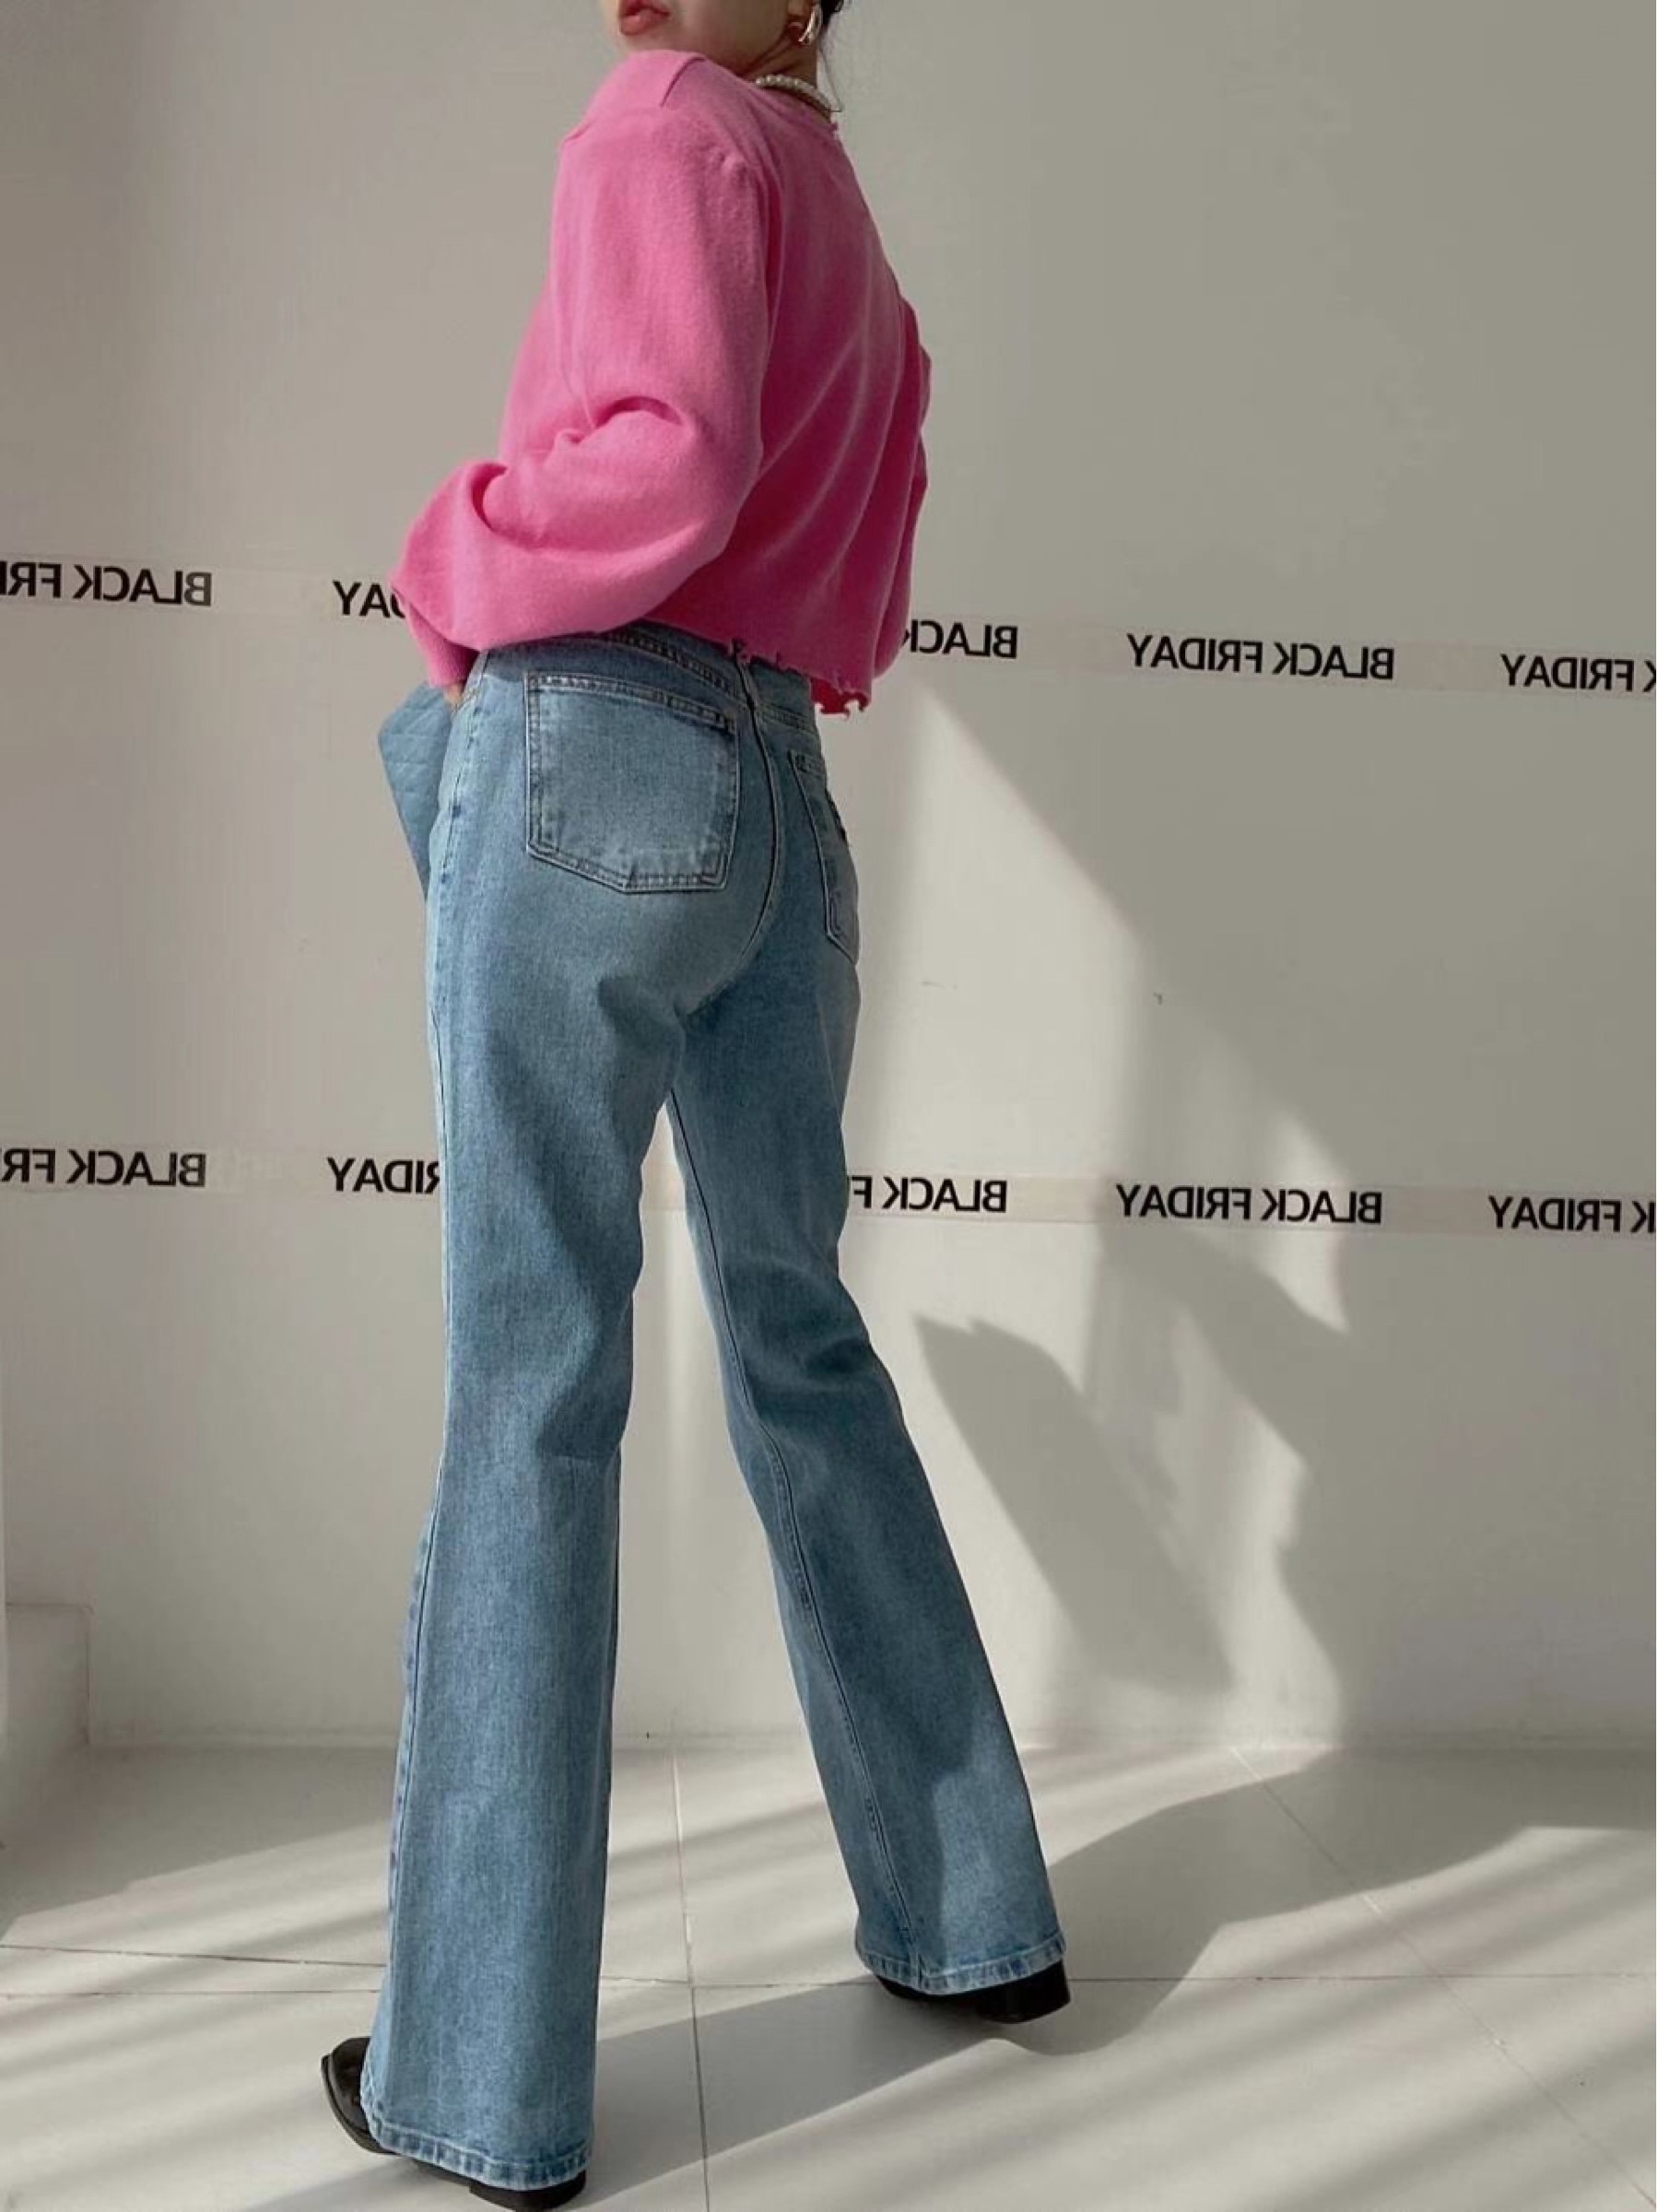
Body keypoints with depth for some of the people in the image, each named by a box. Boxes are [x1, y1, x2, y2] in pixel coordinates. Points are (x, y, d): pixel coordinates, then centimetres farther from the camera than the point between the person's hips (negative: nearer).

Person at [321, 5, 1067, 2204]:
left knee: (531, 1387, -7)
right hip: (787, 813, 8)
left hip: (597, 749, -8)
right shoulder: (867, 268, 28)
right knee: (801, 1347, 14)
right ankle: (969, 1914, 23)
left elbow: (669, 459, -14)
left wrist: (455, 569, 0)